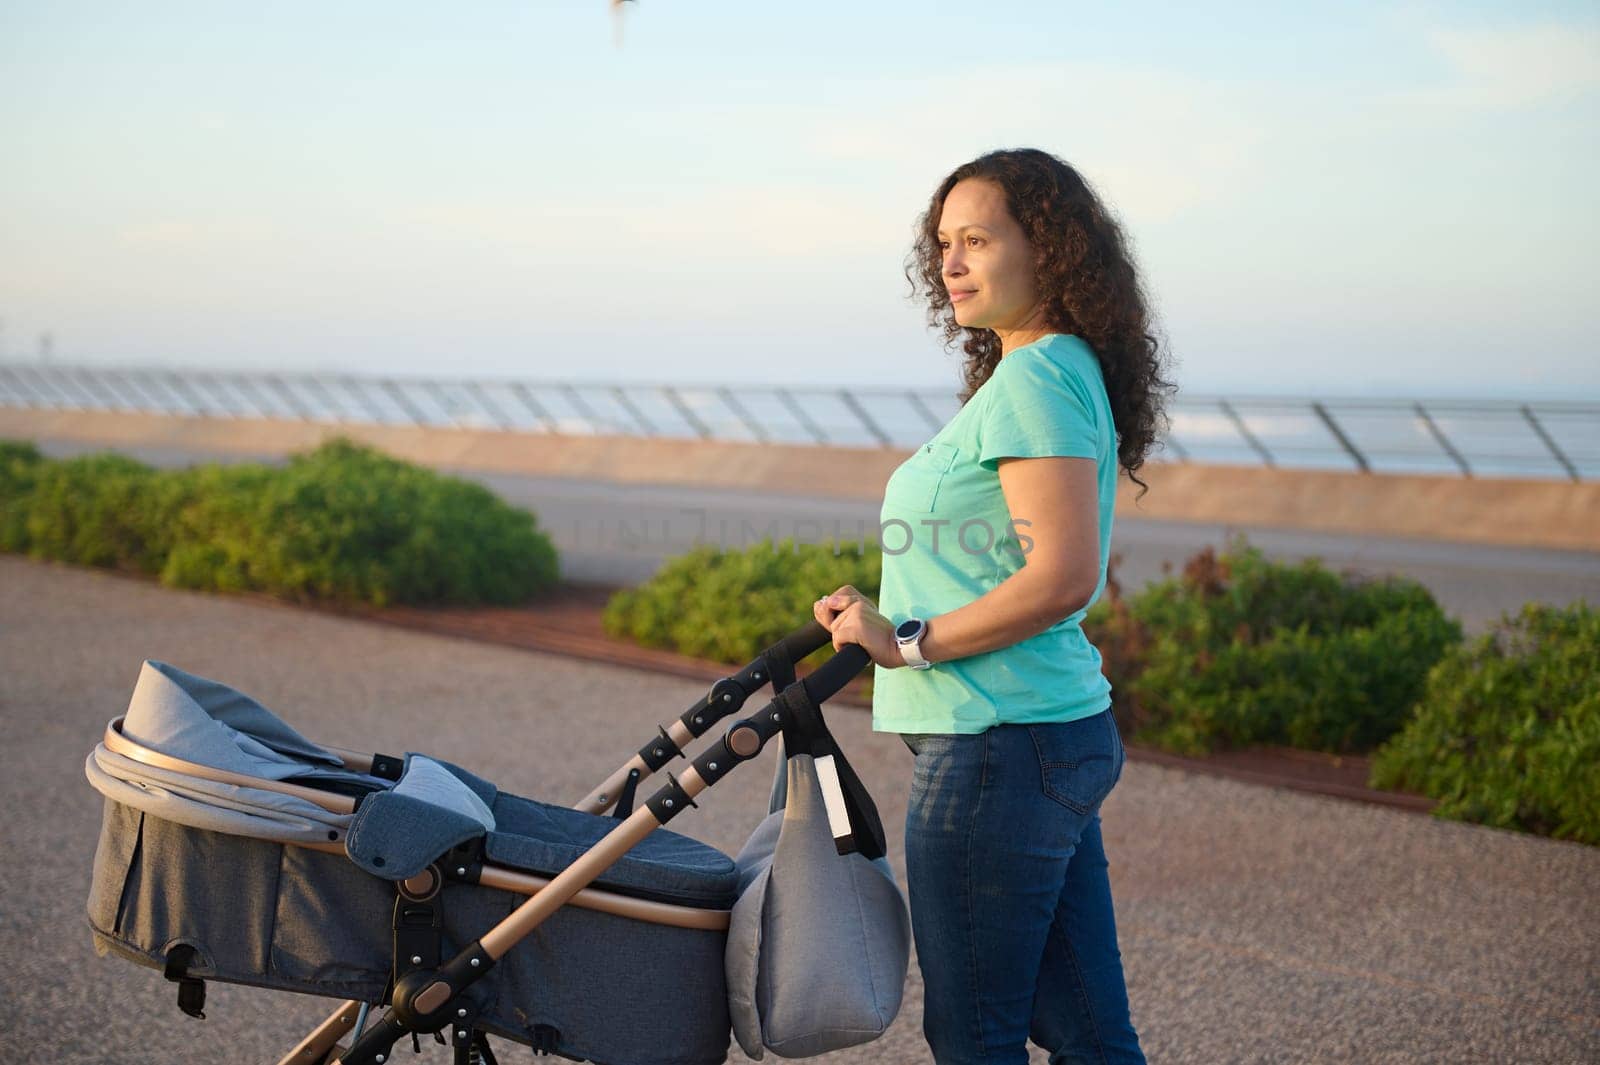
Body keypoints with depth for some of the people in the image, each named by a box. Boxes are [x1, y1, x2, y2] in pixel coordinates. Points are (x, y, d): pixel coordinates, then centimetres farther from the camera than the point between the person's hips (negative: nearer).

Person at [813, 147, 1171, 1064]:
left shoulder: (1035, 379, -14)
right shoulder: (1063, 371, 17)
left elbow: (1062, 577, -24)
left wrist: (910, 641, -16)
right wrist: (882, 614, 14)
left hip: (998, 748, -10)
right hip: (1068, 735, 10)